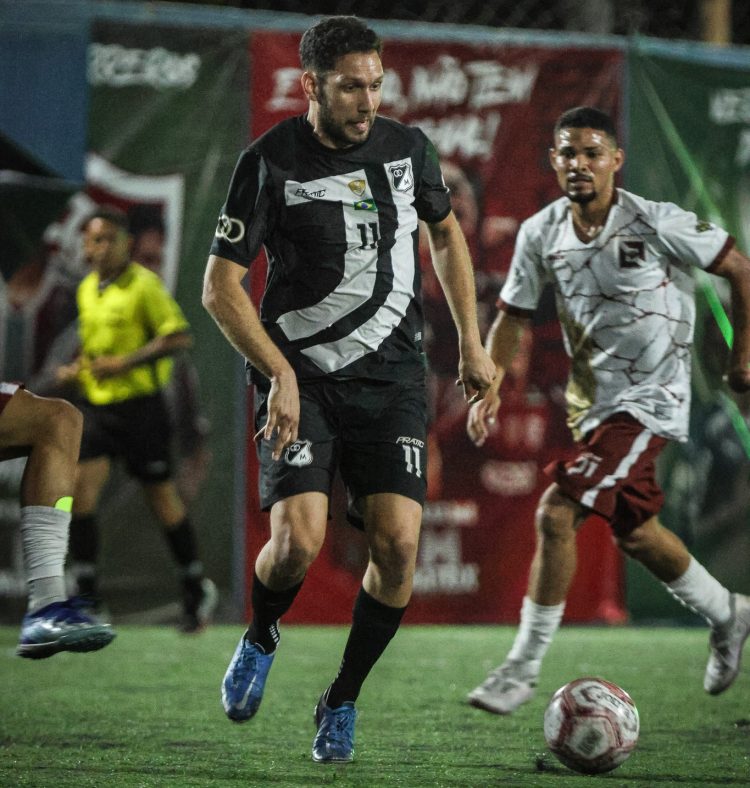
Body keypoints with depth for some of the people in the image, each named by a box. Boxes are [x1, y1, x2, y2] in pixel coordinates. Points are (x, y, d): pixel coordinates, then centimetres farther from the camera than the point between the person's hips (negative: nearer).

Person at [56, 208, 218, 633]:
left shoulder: (144, 284, -9)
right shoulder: (87, 289, 12)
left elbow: (180, 337, -14)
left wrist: (125, 363, -21)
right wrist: (76, 369, 7)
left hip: (139, 403, -5)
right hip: (96, 406, 6)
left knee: (163, 498, 3)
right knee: (80, 490, -10)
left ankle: (198, 589, 22)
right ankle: (87, 599, -5)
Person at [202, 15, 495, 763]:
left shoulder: (406, 148, 3)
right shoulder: (269, 162, -8)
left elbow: (446, 233, 22)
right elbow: (220, 286, -5)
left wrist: (471, 342, 17)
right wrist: (281, 374, -15)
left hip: (390, 373, 3)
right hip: (299, 375, -3)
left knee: (398, 543, -12)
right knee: (298, 539, -20)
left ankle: (342, 703, 9)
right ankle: (260, 640, 15)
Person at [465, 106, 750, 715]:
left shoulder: (655, 224, -18)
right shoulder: (541, 234, -3)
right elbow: (513, 314, 8)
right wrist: (489, 385, -5)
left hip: (649, 399, -7)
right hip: (592, 399, 7)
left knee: (557, 514, -18)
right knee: (633, 531, 18)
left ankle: (524, 669, -10)